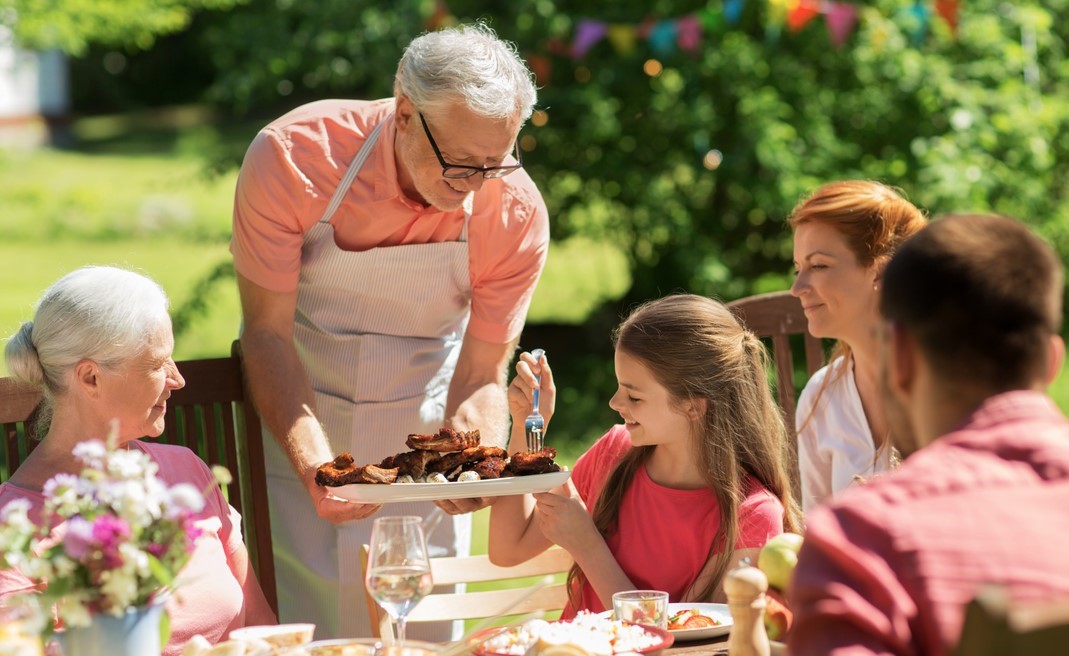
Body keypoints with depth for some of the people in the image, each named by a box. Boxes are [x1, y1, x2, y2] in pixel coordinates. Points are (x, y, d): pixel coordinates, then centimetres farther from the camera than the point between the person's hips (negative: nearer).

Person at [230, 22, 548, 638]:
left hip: (421, 427, 2)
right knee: (297, 621, -2)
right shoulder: (293, 157, -26)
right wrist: (315, 467, -34)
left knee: (424, 624, 5)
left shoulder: (517, 215, -21)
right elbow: (267, 331, -21)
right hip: (295, 420, -1)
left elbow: (481, 379, -12)